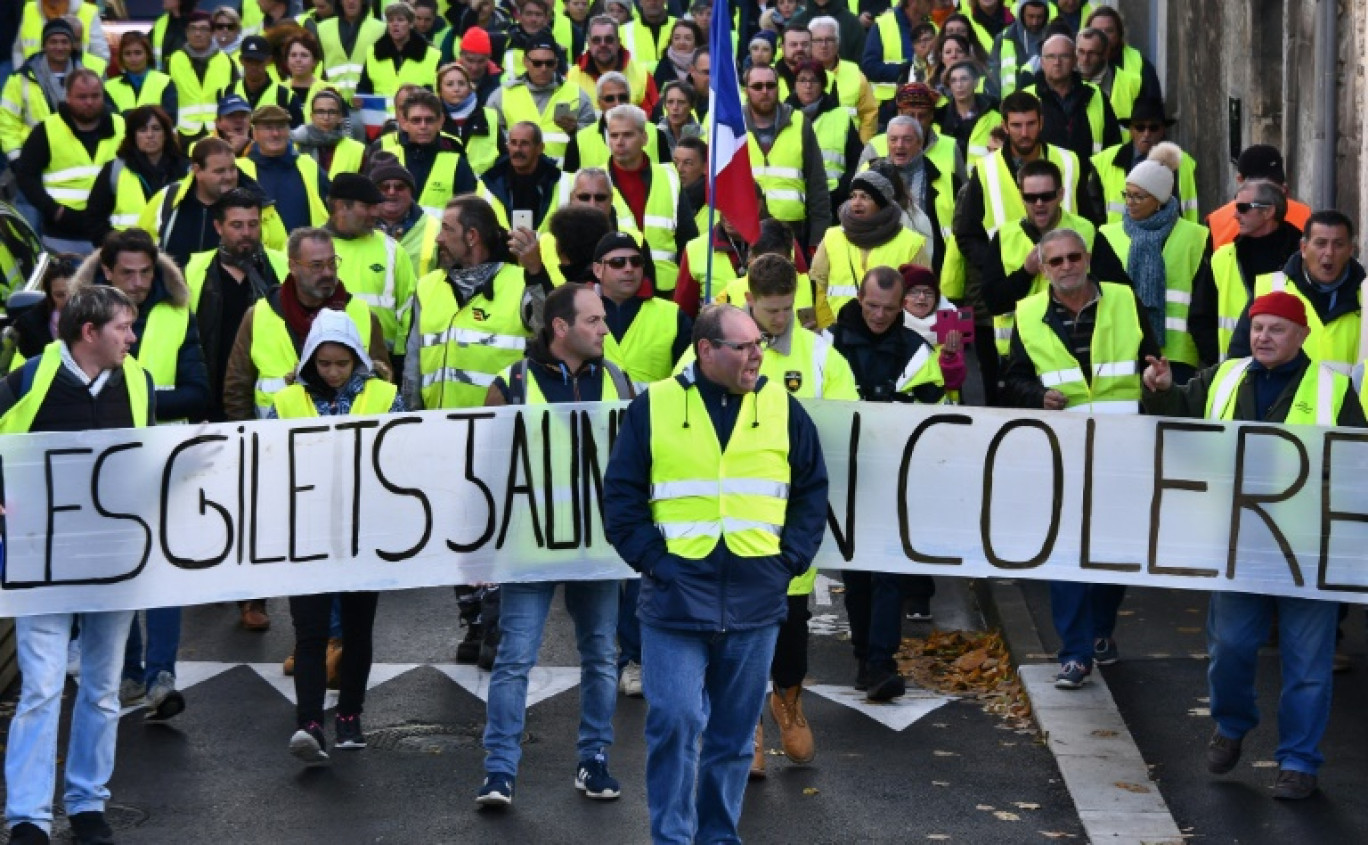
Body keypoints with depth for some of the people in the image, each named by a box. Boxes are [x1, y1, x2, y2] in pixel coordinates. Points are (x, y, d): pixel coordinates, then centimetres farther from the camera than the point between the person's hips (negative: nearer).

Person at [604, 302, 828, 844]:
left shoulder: (782, 409, 6)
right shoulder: (654, 407, 0)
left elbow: (812, 491, 12)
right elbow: (622, 495, 3)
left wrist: (789, 559, 2)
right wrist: (653, 559, -6)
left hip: (755, 603, 2)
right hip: (675, 600, -2)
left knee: (735, 733, 9)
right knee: (674, 722, -9)